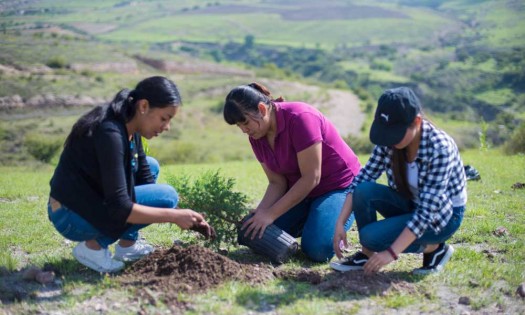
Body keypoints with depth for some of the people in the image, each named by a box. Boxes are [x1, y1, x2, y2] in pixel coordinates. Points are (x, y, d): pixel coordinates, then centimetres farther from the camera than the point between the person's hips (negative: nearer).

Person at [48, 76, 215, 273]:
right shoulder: (111, 133, -25)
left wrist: (189, 219, 0)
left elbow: (146, 182, 8)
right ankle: (94, 246, -9)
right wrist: (175, 216, -22)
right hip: (71, 217, -9)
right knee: (166, 196, -15)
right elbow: (119, 209, -29)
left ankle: (127, 245, 10)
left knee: (151, 166, 14)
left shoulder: (130, 127, 2)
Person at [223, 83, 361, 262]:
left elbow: (311, 178, -28)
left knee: (317, 249, -28)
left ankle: (339, 222, 4)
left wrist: (271, 214, -28)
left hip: (339, 186, -7)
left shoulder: (299, 118, -27)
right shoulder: (256, 137, -4)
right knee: (257, 234, -10)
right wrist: (261, 211, -23)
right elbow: (277, 182, -3)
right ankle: (310, 221, 12)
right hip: (301, 190, 7)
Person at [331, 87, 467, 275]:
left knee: (371, 236, -24)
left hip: (443, 214, -5)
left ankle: (435, 248, -2)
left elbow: (427, 211, -32)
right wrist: (340, 223, -21)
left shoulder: (440, 148, -30)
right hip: (411, 204, 6)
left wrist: (392, 252, -35)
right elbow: (364, 177, -11)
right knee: (364, 191, -23)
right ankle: (367, 254, -3)